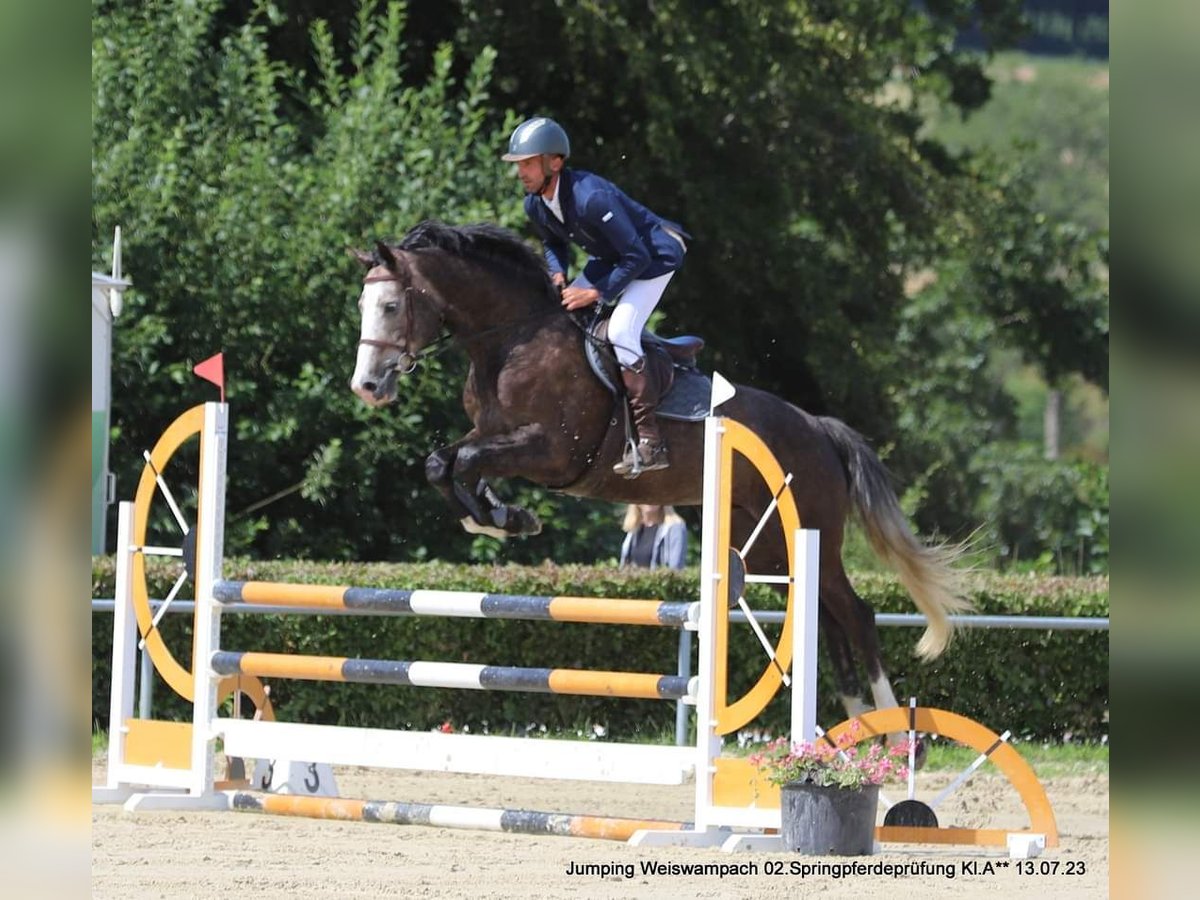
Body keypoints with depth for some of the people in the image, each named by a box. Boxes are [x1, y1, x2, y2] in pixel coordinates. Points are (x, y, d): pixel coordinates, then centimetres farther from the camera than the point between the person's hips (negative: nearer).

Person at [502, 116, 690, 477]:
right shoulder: (535, 205, -10)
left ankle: (650, 442, -23)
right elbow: (555, 244, 11)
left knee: (620, 332, -24)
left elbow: (636, 258, -31)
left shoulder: (591, 197, -37)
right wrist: (558, 275, -9)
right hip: (609, 258, 9)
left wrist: (598, 292, -28)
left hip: (655, 255, -9)